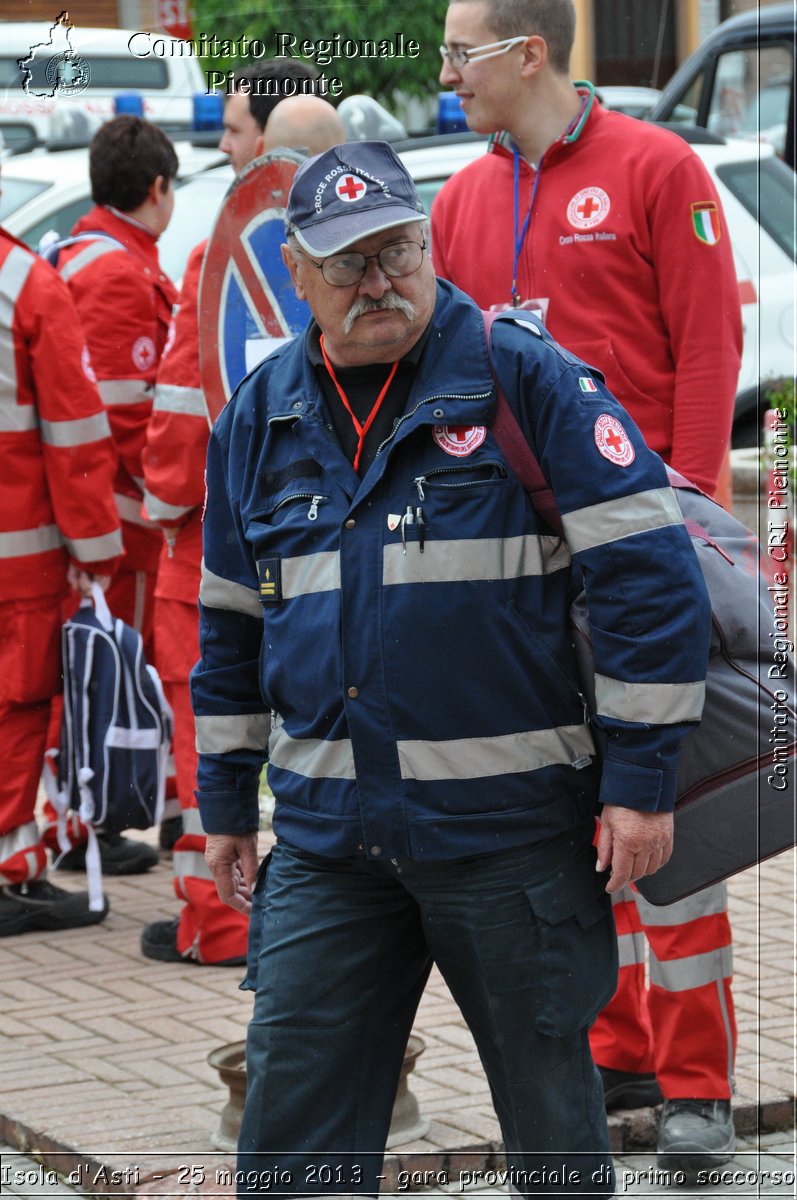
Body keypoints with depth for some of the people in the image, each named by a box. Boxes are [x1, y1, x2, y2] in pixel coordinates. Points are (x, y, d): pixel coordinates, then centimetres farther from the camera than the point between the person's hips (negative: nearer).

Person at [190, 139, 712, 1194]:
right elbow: (231, 625, 21)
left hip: (508, 823, -4)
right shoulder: (260, 417, 10)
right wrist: (226, 805, 20)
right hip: (326, 834, 4)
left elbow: (650, 570, -8)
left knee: (552, 1109, 8)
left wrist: (642, 781, -10)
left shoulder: (523, 376, -6)